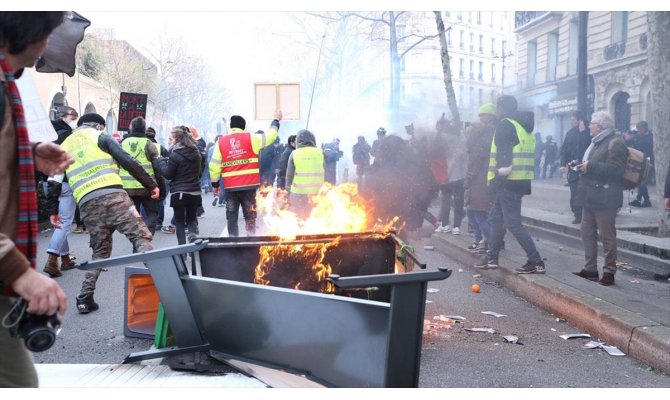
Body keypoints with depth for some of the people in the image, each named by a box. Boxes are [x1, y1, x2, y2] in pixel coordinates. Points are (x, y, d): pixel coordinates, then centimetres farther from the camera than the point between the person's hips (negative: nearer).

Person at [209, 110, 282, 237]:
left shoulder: (221, 142, 3)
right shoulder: (250, 138, -2)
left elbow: (214, 166, 1)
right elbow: (271, 136, 8)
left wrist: (215, 184, 11)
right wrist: (276, 120, 24)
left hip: (230, 187, 1)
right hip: (249, 186, -1)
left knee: (232, 218, 8)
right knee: (250, 217, 8)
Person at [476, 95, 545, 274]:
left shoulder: (505, 125, -10)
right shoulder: (523, 127, 17)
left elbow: (502, 151, -18)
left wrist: (499, 174, -11)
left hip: (507, 183, -10)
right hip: (521, 181, 10)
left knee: (513, 223, -8)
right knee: (496, 218, 18)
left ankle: (536, 262, -11)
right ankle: (492, 258, 24)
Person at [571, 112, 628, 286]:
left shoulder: (615, 144, -12)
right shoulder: (596, 143, 19)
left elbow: (616, 169, -23)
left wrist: (590, 166, -22)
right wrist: (580, 165, 10)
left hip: (604, 199, -10)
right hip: (590, 198, 10)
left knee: (607, 236, -4)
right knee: (587, 233, 11)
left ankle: (609, 272, 2)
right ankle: (590, 269, 18)